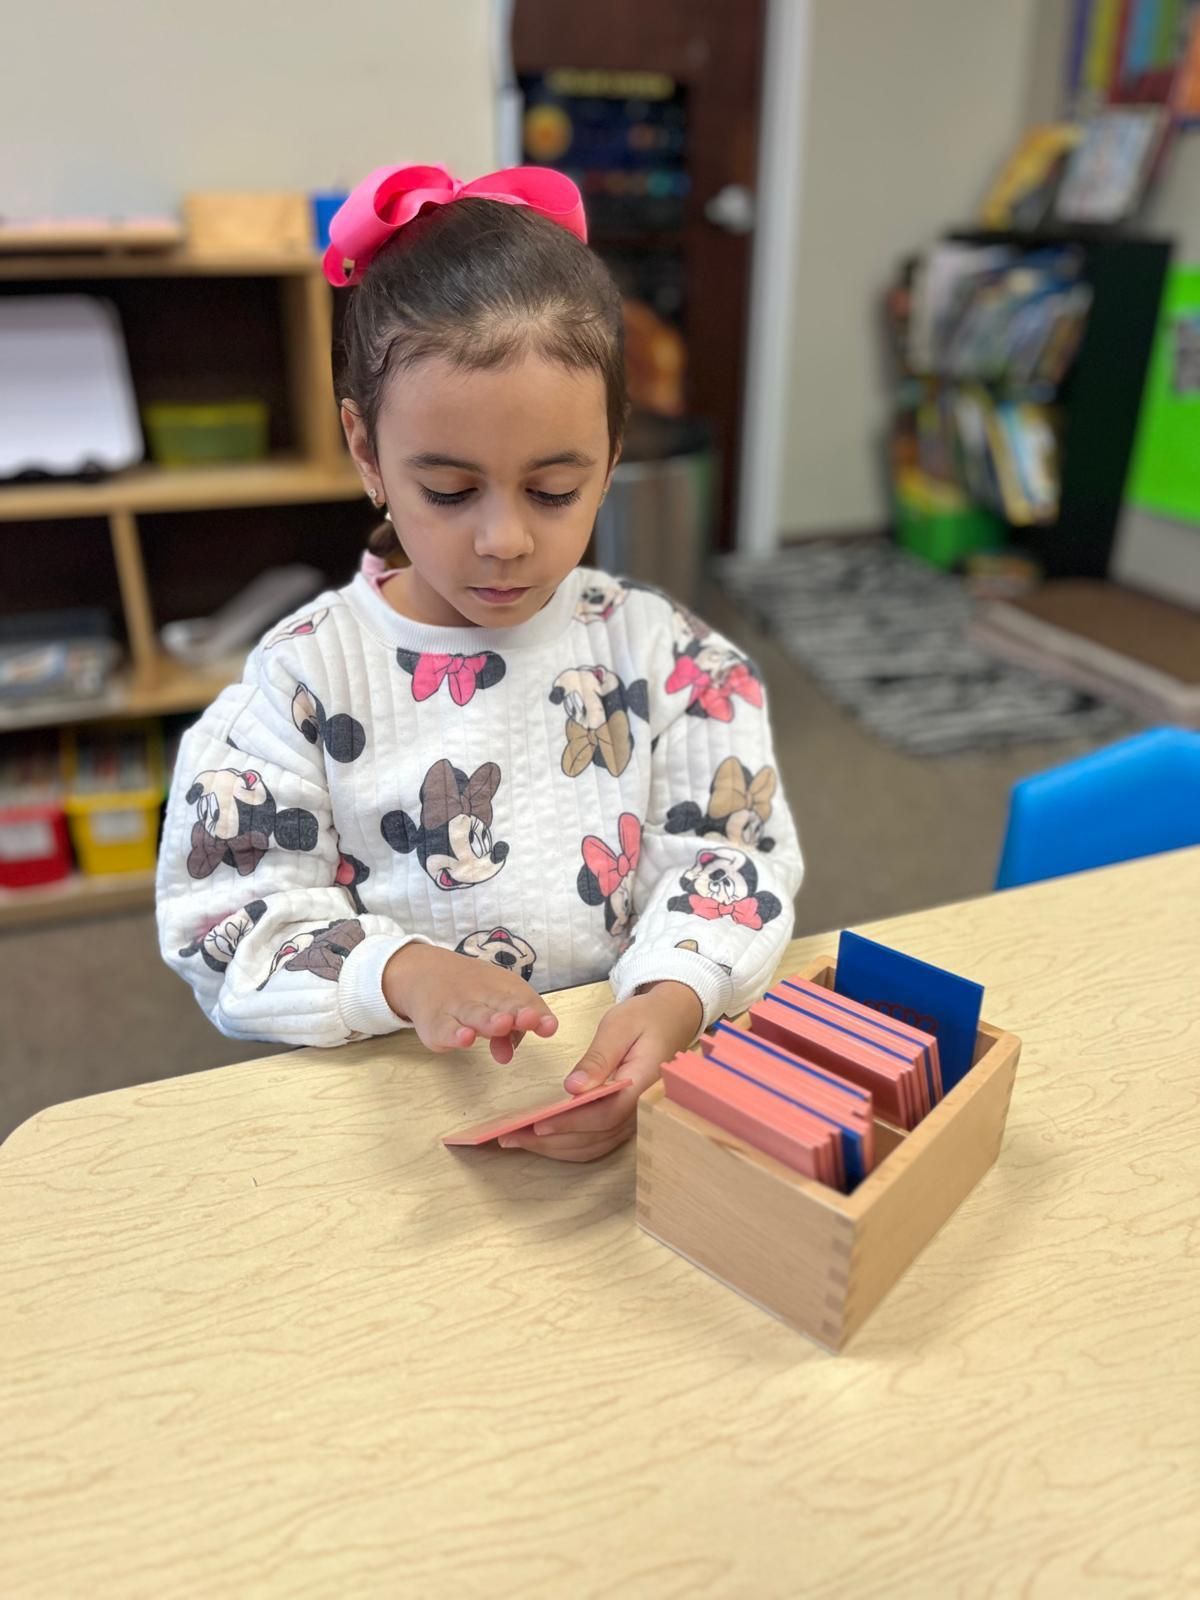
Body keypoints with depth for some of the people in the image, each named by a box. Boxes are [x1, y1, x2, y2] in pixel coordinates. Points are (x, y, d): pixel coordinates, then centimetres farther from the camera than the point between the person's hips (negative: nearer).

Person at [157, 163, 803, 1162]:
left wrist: (671, 1003, -22)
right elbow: (233, 914, -4)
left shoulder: (662, 654, 0)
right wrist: (401, 973, -22)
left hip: (629, 1081, 3)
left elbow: (730, 862, -2)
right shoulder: (306, 673, -4)